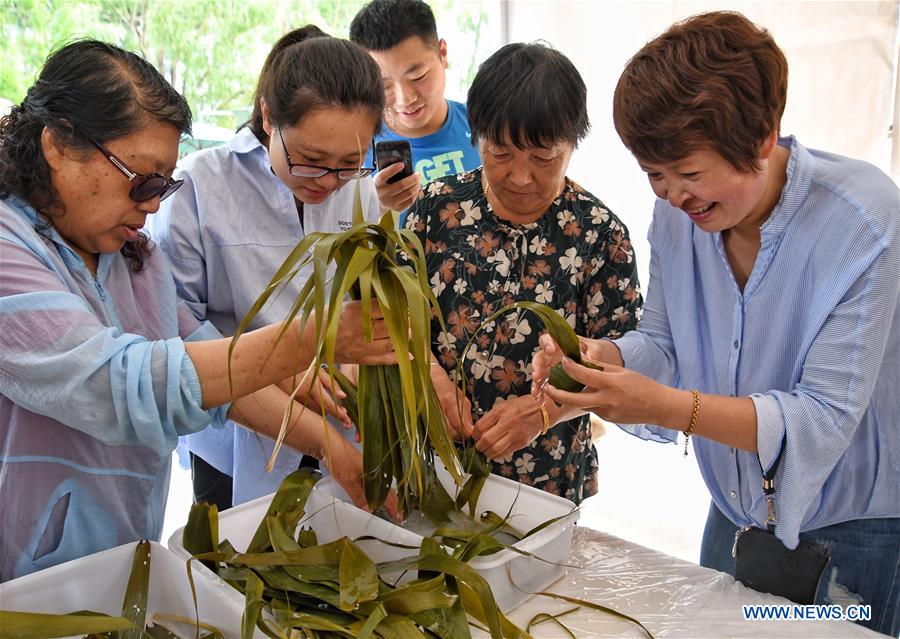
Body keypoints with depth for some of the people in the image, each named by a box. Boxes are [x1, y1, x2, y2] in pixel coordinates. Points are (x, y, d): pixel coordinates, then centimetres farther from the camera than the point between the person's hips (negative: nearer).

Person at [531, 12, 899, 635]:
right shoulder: (679, 212, -10)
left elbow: (826, 419, -29)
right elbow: (665, 345, -3)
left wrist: (667, 406, -41)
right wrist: (600, 355, -25)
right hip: (737, 512, 5)